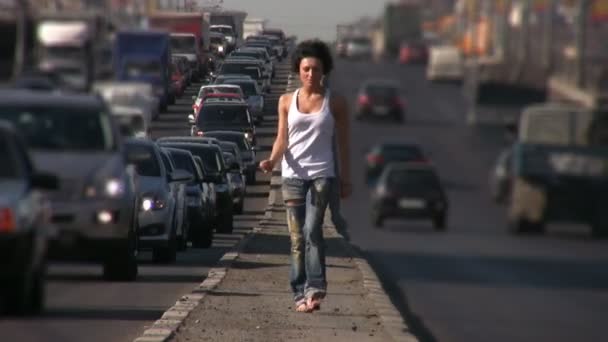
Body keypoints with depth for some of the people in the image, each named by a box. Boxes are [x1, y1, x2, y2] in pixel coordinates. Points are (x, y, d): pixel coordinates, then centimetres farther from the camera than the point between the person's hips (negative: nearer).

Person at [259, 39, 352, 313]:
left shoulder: (335, 103, 5)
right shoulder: (287, 101, 9)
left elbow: (343, 143, 8)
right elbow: (282, 139, 7)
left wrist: (346, 179, 6)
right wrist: (272, 160, -13)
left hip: (321, 173, -2)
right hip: (293, 174, 2)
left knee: (312, 230, -18)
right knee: (297, 237, 2)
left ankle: (315, 288, -21)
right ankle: (300, 294, 5)